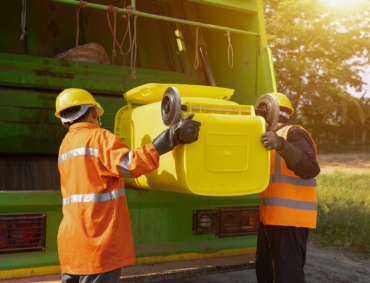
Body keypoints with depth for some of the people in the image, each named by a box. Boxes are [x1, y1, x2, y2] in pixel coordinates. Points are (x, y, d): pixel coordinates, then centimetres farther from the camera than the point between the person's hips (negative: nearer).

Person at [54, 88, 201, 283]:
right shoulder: (97, 136, -7)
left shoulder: (65, 145, 18)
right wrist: (173, 135, -28)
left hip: (72, 240, 8)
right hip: (97, 241, -8)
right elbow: (129, 164, -25)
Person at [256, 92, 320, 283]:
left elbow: (310, 169, -26)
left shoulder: (294, 133, -10)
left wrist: (281, 145, -38)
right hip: (272, 217, 10)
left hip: (290, 218, -10)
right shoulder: (273, 136, 20)